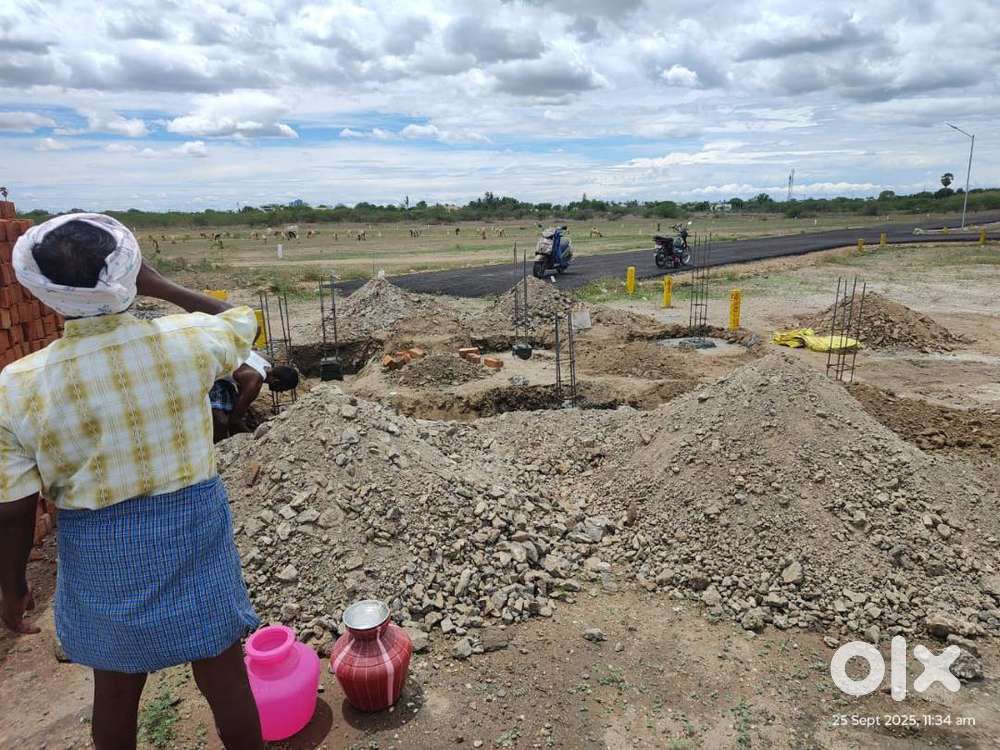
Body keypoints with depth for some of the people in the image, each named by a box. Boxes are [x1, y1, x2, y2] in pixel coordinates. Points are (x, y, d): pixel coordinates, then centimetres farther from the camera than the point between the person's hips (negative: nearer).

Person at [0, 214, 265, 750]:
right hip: (193, 533, 0)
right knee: (224, 676, 17)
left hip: (102, 556, 1)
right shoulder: (186, 342, -16)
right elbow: (242, 321, 7)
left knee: (115, 690, 25)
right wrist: (161, 287, 6)